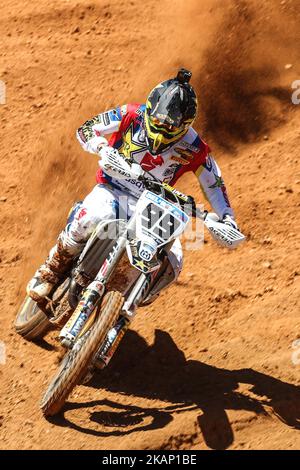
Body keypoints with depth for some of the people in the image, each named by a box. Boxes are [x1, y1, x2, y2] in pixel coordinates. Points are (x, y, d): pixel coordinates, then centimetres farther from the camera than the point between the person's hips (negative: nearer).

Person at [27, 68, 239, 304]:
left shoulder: (195, 149, -11)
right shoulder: (132, 116, -12)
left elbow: (213, 183, 3)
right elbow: (85, 130, -6)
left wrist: (227, 217, -9)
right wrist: (103, 148, -27)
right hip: (112, 190, -2)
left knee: (171, 266, -18)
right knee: (91, 218, -38)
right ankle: (52, 270, -14)